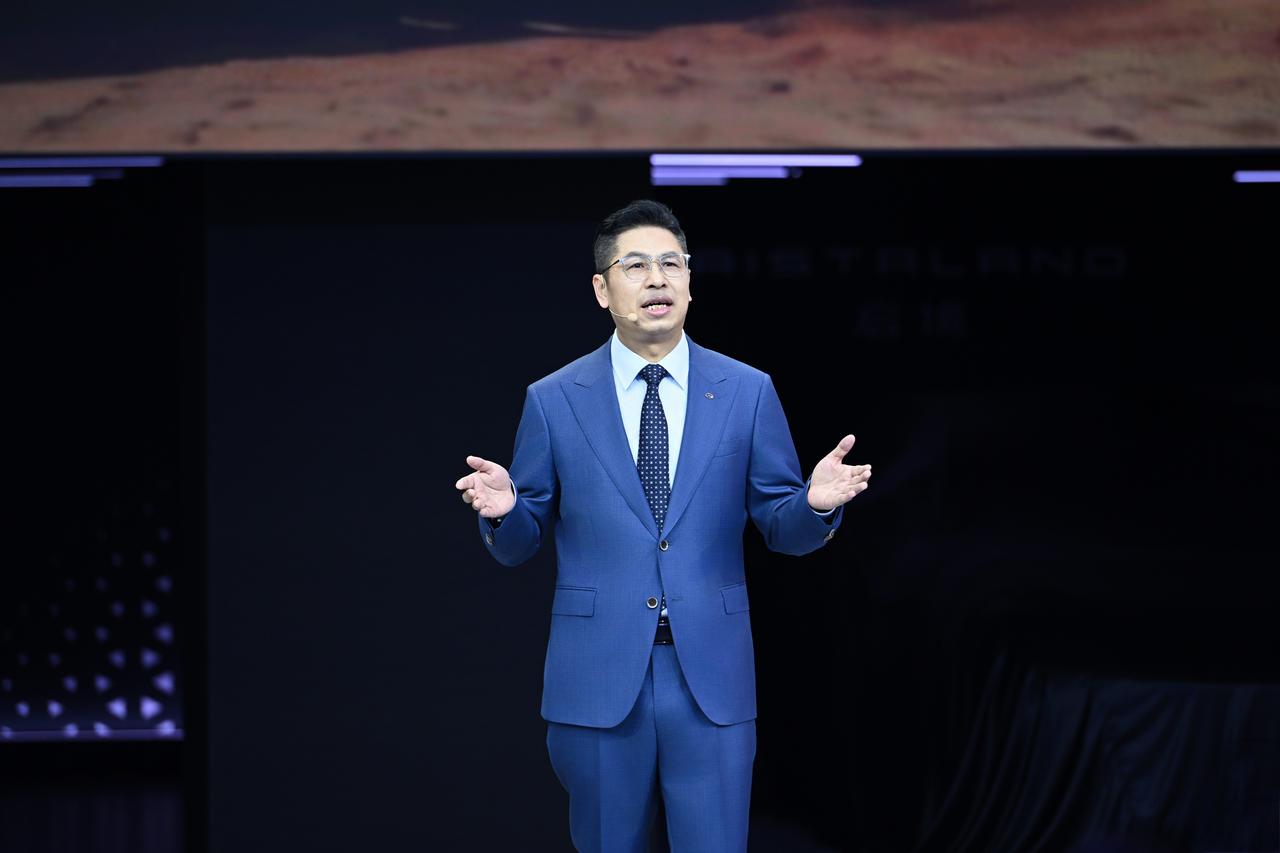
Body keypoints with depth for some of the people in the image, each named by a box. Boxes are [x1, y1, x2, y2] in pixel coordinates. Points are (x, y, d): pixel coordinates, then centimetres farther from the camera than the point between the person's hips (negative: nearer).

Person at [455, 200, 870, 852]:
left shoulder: (747, 393, 5)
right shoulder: (554, 401, 4)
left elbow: (782, 530, 6)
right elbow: (520, 545, 7)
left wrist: (817, 504, -16)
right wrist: (501, 511, -16)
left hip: (711, 677, 0)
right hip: (597, 677, 0)